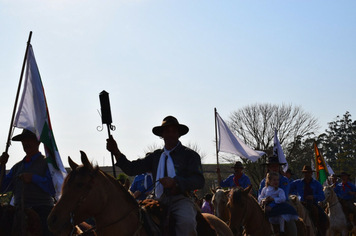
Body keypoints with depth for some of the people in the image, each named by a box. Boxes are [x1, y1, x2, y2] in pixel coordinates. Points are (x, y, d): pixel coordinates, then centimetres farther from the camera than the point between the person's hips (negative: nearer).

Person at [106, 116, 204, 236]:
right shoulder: (156, 156, 20)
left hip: (181, 200, -4)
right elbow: (131, 169, 15)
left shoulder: (189, 155, 7)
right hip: (160, 202, 5)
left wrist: (175, 182, -17)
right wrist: (116, 152, 2)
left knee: (186, 222, -36)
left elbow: (199, 181, -5)